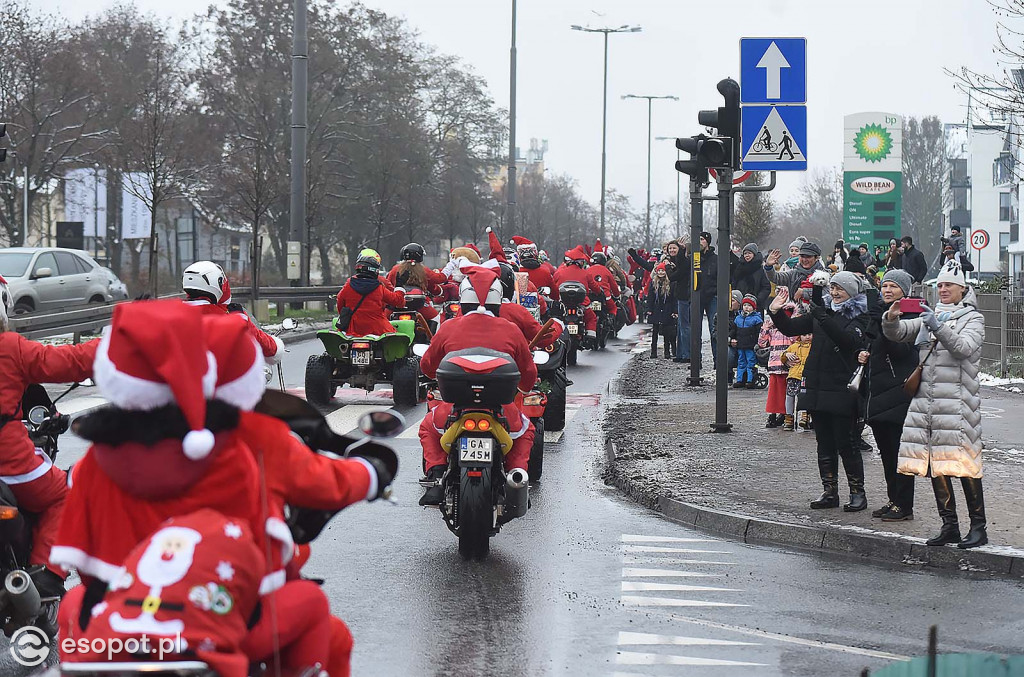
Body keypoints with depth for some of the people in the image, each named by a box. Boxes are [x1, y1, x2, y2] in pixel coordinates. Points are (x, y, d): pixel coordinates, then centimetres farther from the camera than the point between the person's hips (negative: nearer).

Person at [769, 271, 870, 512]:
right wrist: (776, 313, -5)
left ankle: (858, 492, 3)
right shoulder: (822, 310, 13)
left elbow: (850, 339, -24)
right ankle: (829, 492, 15)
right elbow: (791, 328, 13)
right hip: (818, 387, 6)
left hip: (841, 390, -6)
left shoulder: (858, 316, -4)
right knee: (824, 444, 9)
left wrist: (823, 318, -31)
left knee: (845, 443, -5)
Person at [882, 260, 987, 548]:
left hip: (957, 399, -6)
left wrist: (939, 328, -24)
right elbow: (897, 333, 11)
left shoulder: (972, 318, 5)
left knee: (964, 463, -10)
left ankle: (978, 527, -6)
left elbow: (965, 347, -13)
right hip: (926, 397, 6)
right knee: (934, 464, 5)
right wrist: (891, 319, -11)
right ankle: (949, 525, 12)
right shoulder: (930, 316, 19)